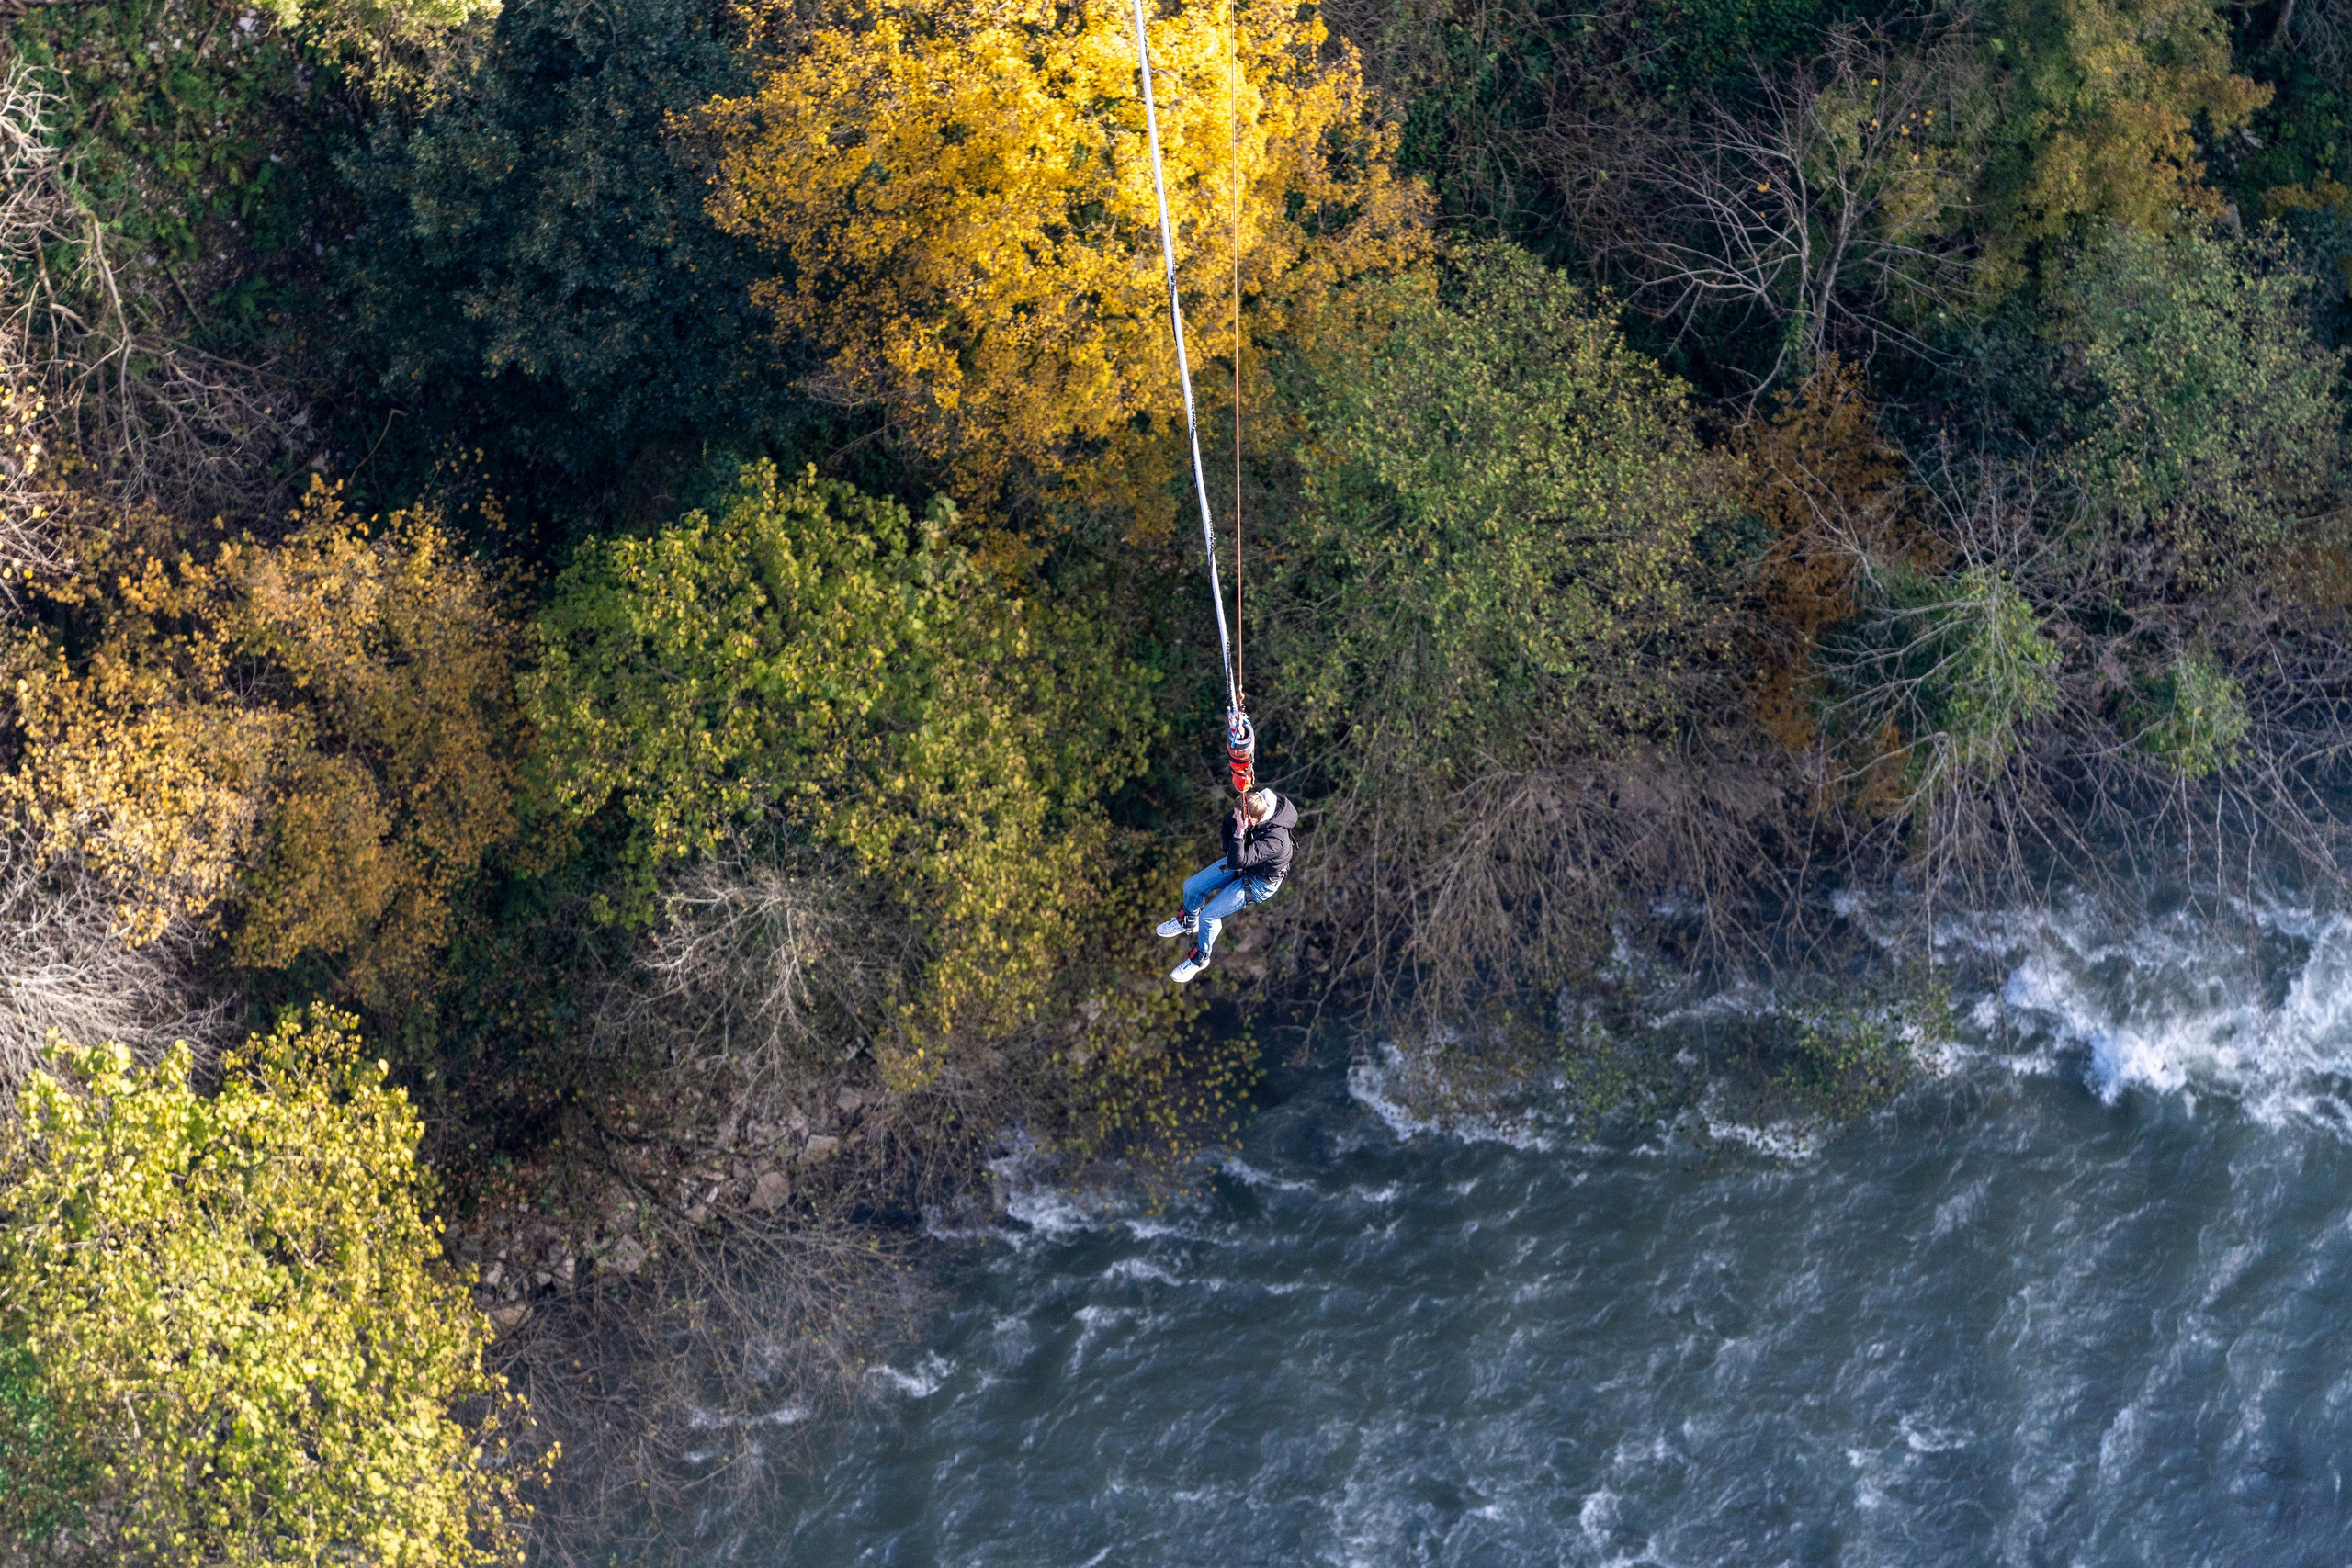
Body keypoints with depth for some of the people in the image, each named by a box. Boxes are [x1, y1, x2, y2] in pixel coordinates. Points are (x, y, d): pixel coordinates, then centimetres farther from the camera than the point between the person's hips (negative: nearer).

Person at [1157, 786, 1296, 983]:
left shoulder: (1275, 839, -44)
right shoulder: (1253, 807, -23)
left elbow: (1237, 862, -44)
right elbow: (1228, 823, 1)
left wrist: (1239, 832, -52)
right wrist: (1230, 851, -8)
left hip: (1260, 882, -7)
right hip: (1244, 861, 7)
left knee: (1209, 915, -11)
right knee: (1191, 886, 6)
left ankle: (1200, 959, 17)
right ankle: (1188, 922, 40)